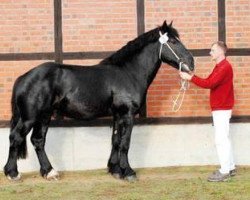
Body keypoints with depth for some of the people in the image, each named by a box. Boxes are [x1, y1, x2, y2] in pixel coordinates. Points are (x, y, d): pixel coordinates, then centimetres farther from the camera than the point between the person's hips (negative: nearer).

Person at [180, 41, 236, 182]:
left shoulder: (224, 67, -17)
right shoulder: (220, 67, 17)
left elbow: (209, 84, -25)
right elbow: (209, 82, 13)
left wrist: (190, 78, -21)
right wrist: (192, 77, 1)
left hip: (222, 109, -10)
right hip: (220, 108, 11)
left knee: (221, 140, -9)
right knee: (224, 139, 14)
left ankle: (225, 172, -6)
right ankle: (230, 168, 20)